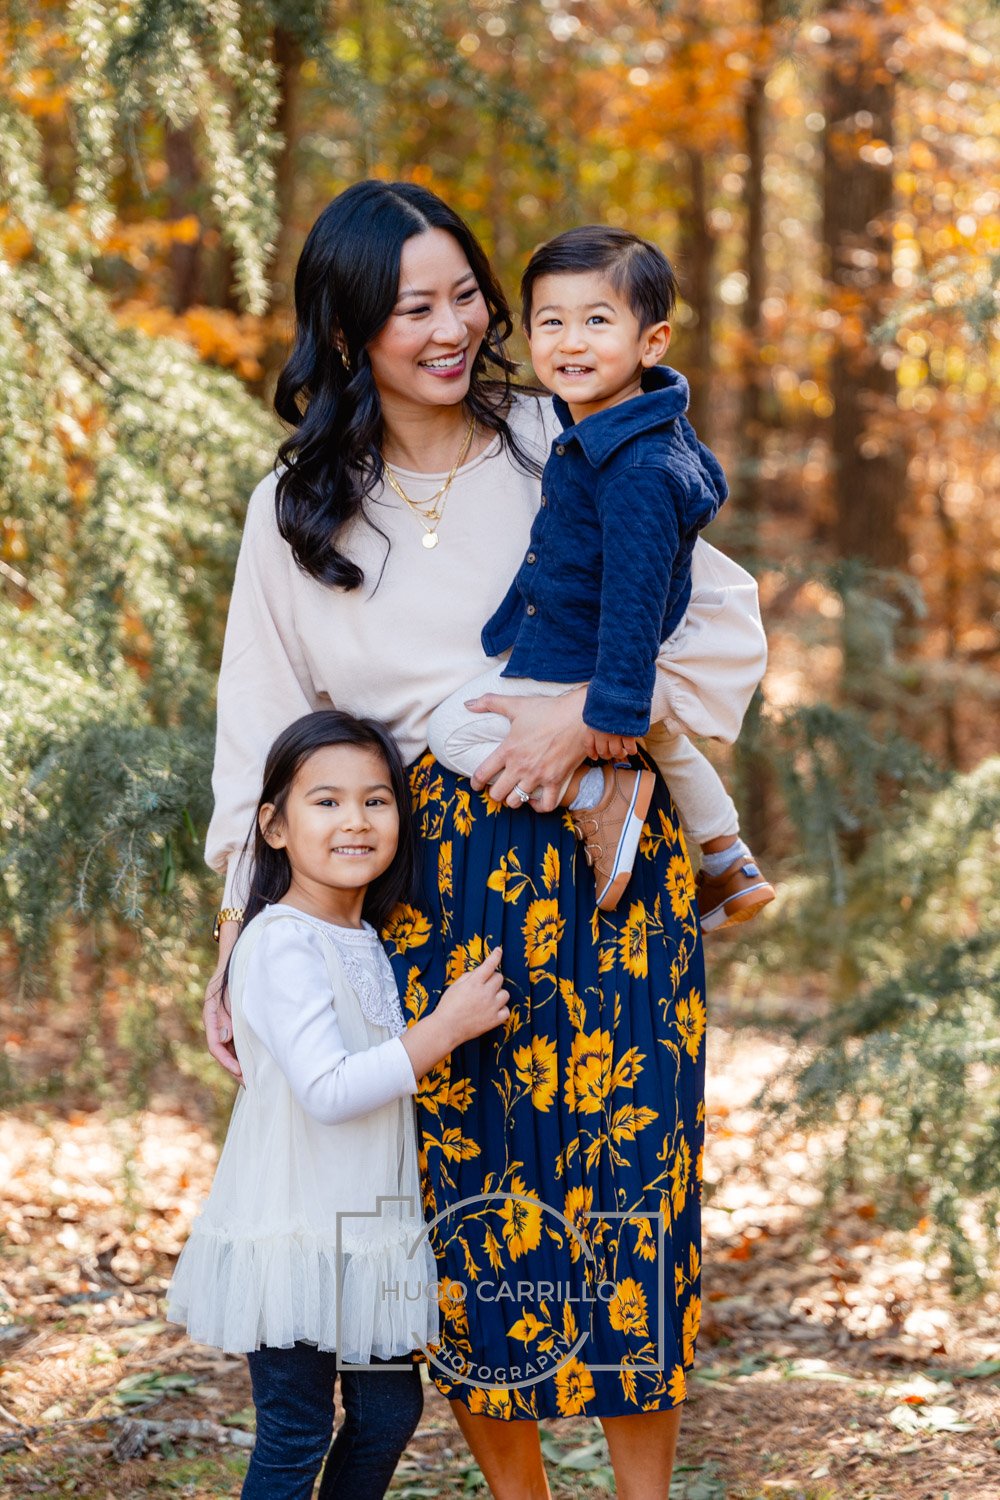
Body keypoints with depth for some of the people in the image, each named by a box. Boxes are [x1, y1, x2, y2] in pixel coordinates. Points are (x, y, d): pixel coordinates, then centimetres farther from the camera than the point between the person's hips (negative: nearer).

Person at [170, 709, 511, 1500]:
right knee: (295, 1435, -2)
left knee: (390, 1409, 13)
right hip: (292, 1234, -8)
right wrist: (446, 1027, -24)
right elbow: (327, 1090, -26)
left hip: (369, 1233, 8)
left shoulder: (375, 944, 10)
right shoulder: (282, 943, -18)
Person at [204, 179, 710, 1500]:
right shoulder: (298, 508, 8)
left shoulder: (567, 450, 3)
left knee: (623, 1182, -3)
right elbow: (263, 730, 9)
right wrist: (241, 937, 3)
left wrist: (589, 717, -15)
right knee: (463, 1194, 2)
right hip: (420, 882, 1)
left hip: (598, 860, -1)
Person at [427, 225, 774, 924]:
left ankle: (599, 795, -11)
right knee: (663, 737, 36)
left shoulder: (636, 471, -34)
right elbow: (709, 486, 17)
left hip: (573, 667, -10)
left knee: (453, 731, -7)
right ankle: (729, 866, 52)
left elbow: (634, 592, -31)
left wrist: (617, 706, -27)